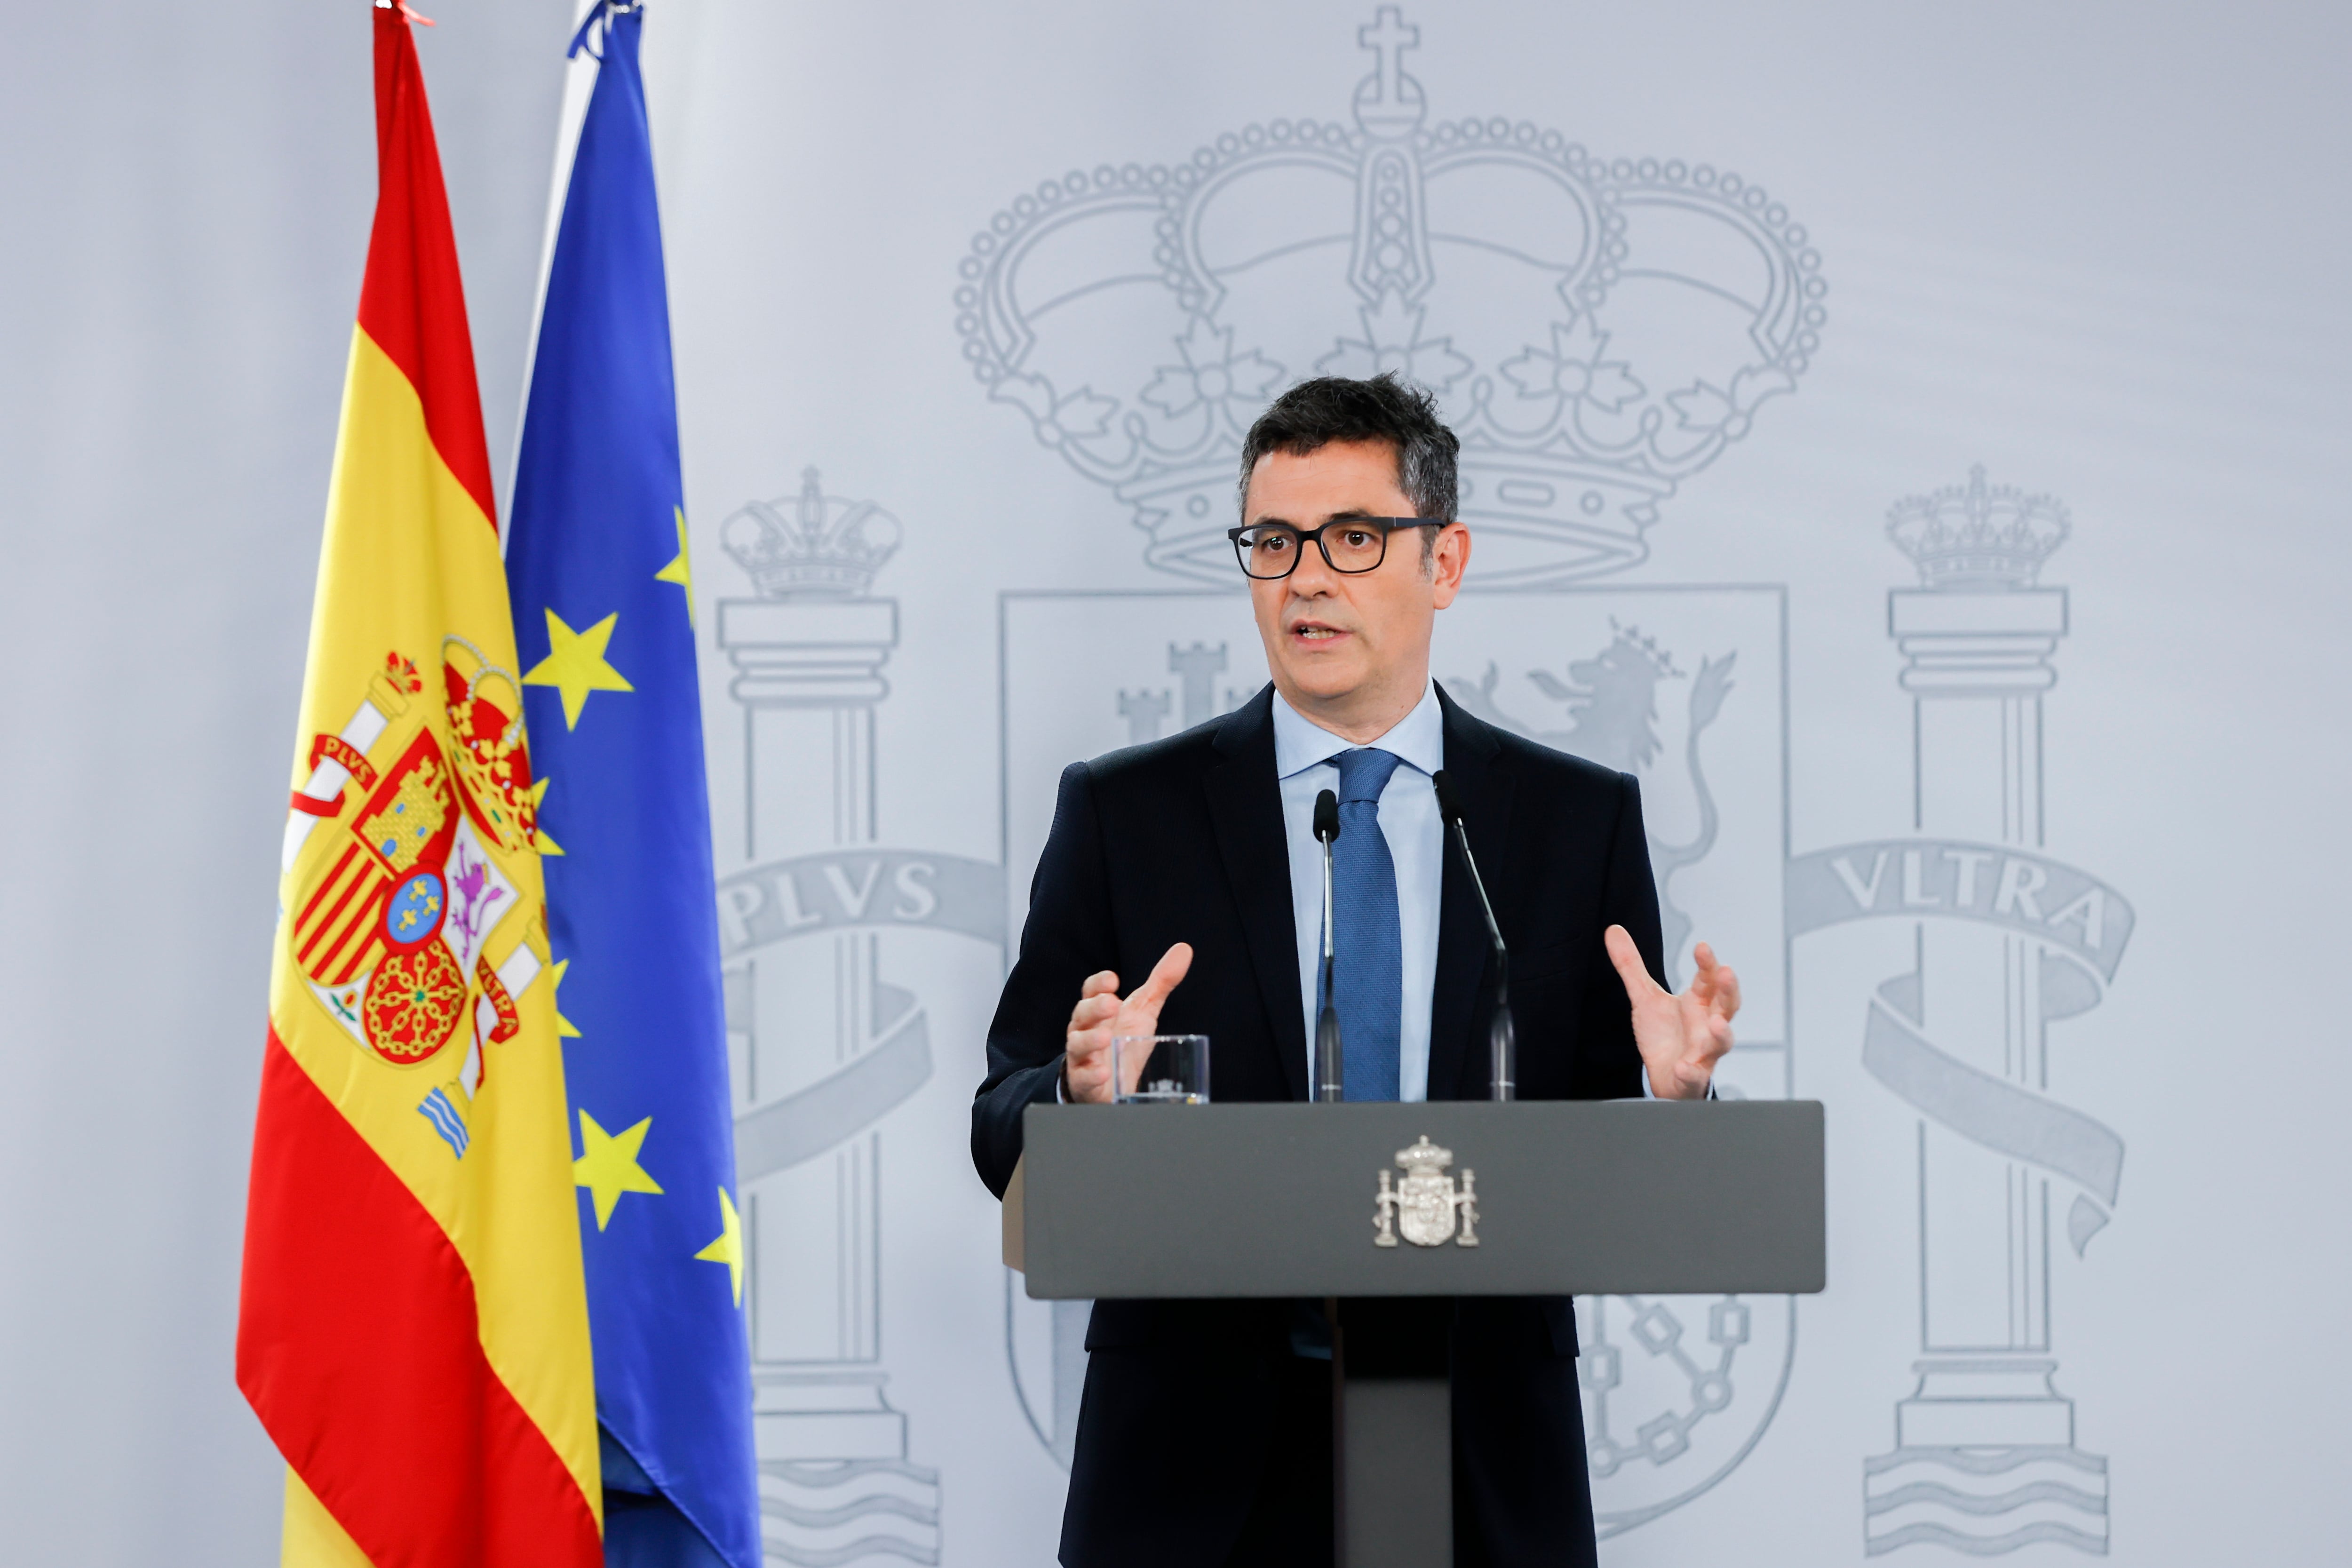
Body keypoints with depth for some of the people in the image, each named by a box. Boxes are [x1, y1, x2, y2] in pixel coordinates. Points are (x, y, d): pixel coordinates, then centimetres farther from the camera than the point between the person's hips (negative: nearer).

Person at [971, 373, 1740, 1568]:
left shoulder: (1581, 820, 6)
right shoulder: (1124, 814, 4)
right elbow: (1005, 1134, 0)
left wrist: (1670, 1095, -17)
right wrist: (1086, 1095, -21)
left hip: (1486, 1468, 1)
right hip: (1200, 1468, 0)